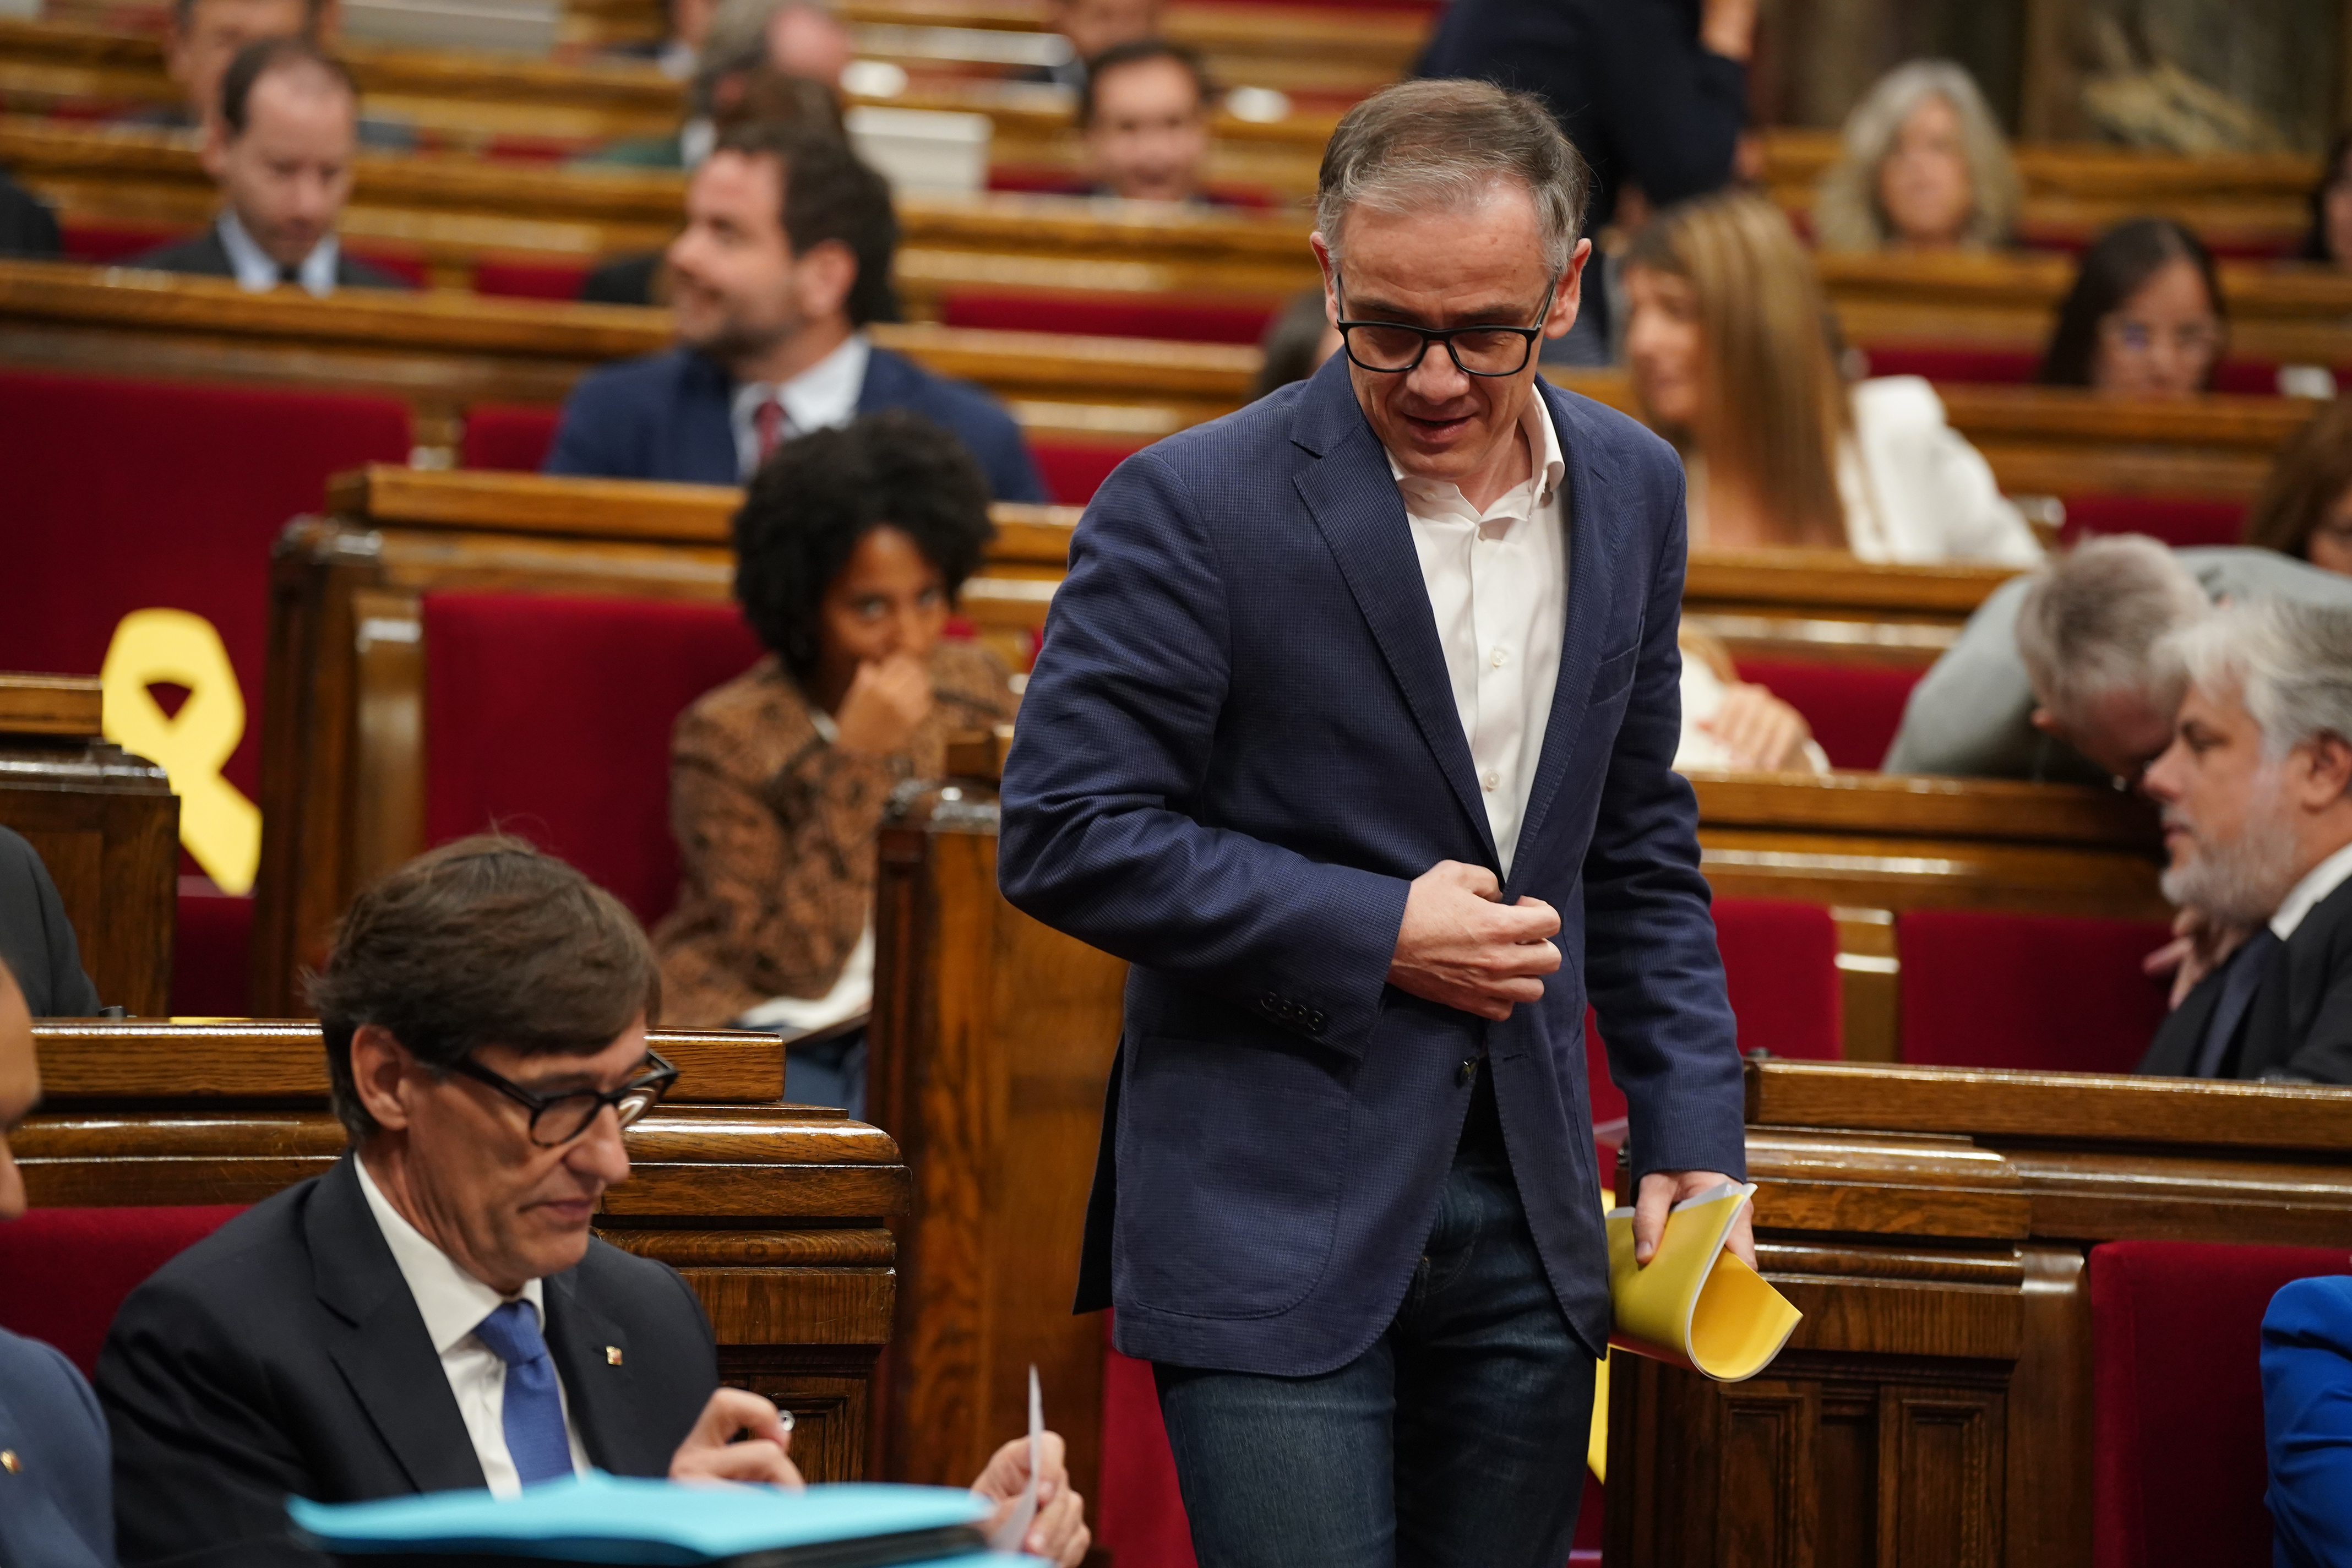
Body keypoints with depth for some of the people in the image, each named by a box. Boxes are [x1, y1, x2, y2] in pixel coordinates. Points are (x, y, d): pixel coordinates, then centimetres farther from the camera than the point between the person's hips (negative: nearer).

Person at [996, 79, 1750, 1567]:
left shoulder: (1631, 491, 7)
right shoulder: (1195, 508, -11)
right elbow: (1064, 837, -12)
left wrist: (1691, 1135, 9)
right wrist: (1376, 934, -16)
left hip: (1525, 1215, 6)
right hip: (1271, 1216, -5)